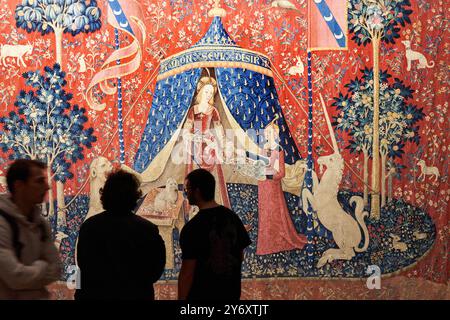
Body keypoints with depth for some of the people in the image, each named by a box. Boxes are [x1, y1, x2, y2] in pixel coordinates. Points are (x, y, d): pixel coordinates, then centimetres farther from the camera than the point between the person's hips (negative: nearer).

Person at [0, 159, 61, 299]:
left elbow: (55, 270, 2)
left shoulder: (41, 223, 3)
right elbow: (16, 277, -25)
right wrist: (42, 267, -8)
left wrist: (32, 272, -14)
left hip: (39, 296, 6)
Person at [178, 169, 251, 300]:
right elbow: (240, 256, 7)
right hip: (231, 293, 5)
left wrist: (181, 298, -10)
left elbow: (187, 272, -18)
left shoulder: (192, 228, -20)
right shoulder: (232, 217, -2)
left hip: (201, 295, -5)